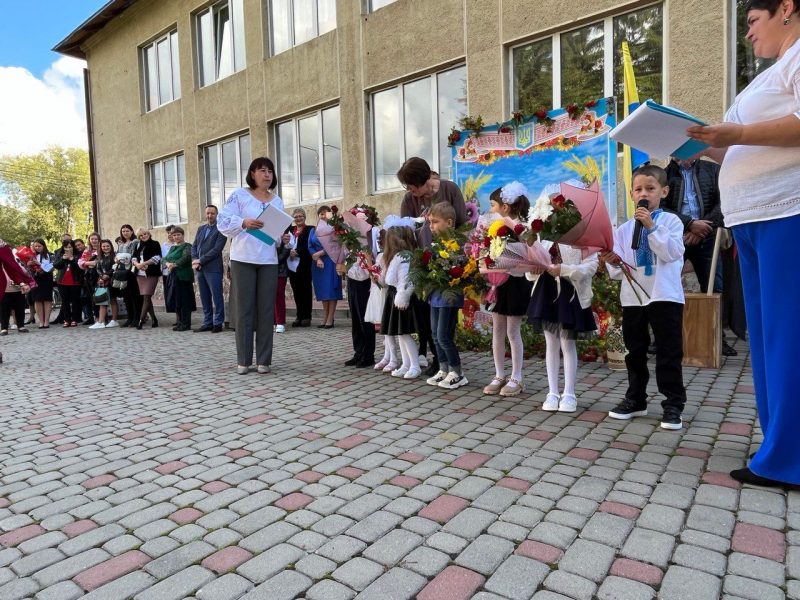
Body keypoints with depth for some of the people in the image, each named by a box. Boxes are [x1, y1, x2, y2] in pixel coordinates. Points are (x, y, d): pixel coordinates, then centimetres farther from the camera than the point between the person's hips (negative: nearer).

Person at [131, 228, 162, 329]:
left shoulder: (155, 244, 2)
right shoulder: (138, 246, 19)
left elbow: (157, 258, -11)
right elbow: (133, 257, 12)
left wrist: (143, 264, -15)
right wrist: (137, 264, -10)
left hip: (151, 274, -6)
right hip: (140, 274, 6)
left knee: (146, 297, -10)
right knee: (145, 297, 6)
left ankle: (141, 320, -13)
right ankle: (154, 320, 13)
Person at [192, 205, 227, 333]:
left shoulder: (221, 229, -4)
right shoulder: (200, 228, 17)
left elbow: (216, 249, -13)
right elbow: (194, 246, 16)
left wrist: (200, 260, -12)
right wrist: (194, 260, -2)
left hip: (213, 269, -7)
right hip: (200, 269, 7)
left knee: (216, 297, -3)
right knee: (204, 298, 10)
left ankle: (218, 323, 4)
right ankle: (207, 322, 16)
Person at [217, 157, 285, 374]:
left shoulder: (277, 201, 14)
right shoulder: (239, 195, 1)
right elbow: (223, 222, -6)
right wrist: (244, 222, -22)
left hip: (268, 261, 3)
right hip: (243, 259, -3)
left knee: (266, 310, 3)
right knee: (244, 309, 0)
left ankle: (263, 360, 11)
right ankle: (243, 360, 9)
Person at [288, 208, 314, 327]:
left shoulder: (310, 229, 2)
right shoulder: (290, 229, 17)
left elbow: (309, 246, -9)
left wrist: (297, 252, -18)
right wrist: (289, 252, -10)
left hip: (304, 264, -4)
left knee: (305, 290, 0)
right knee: (296, 291, 6)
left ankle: (306, 317, 5)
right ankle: (299, 316, 12)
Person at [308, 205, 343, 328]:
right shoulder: (313, 231, 13)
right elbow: (310, 247, 5)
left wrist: (319, 253, -11)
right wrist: (317, 259, -11)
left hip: (331, 262, -5)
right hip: (317, 263, 5)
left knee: (331, 290, -5)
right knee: (322, 291, 7)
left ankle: (330, 319, -4)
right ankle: (326, 317, 12)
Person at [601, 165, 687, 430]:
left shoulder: (671, 221, 0)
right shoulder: (624, 229, 8)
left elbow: (671, 253, -15)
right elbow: (618, 272, 7)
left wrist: (651, 226, -19)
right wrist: (613, 262, -16)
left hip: (665, 296, -4)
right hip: (632, 297, 4)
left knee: (668, 352, 1)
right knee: (634, 351, 12)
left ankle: (673, 404, 12)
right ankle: (635, 400, 25)